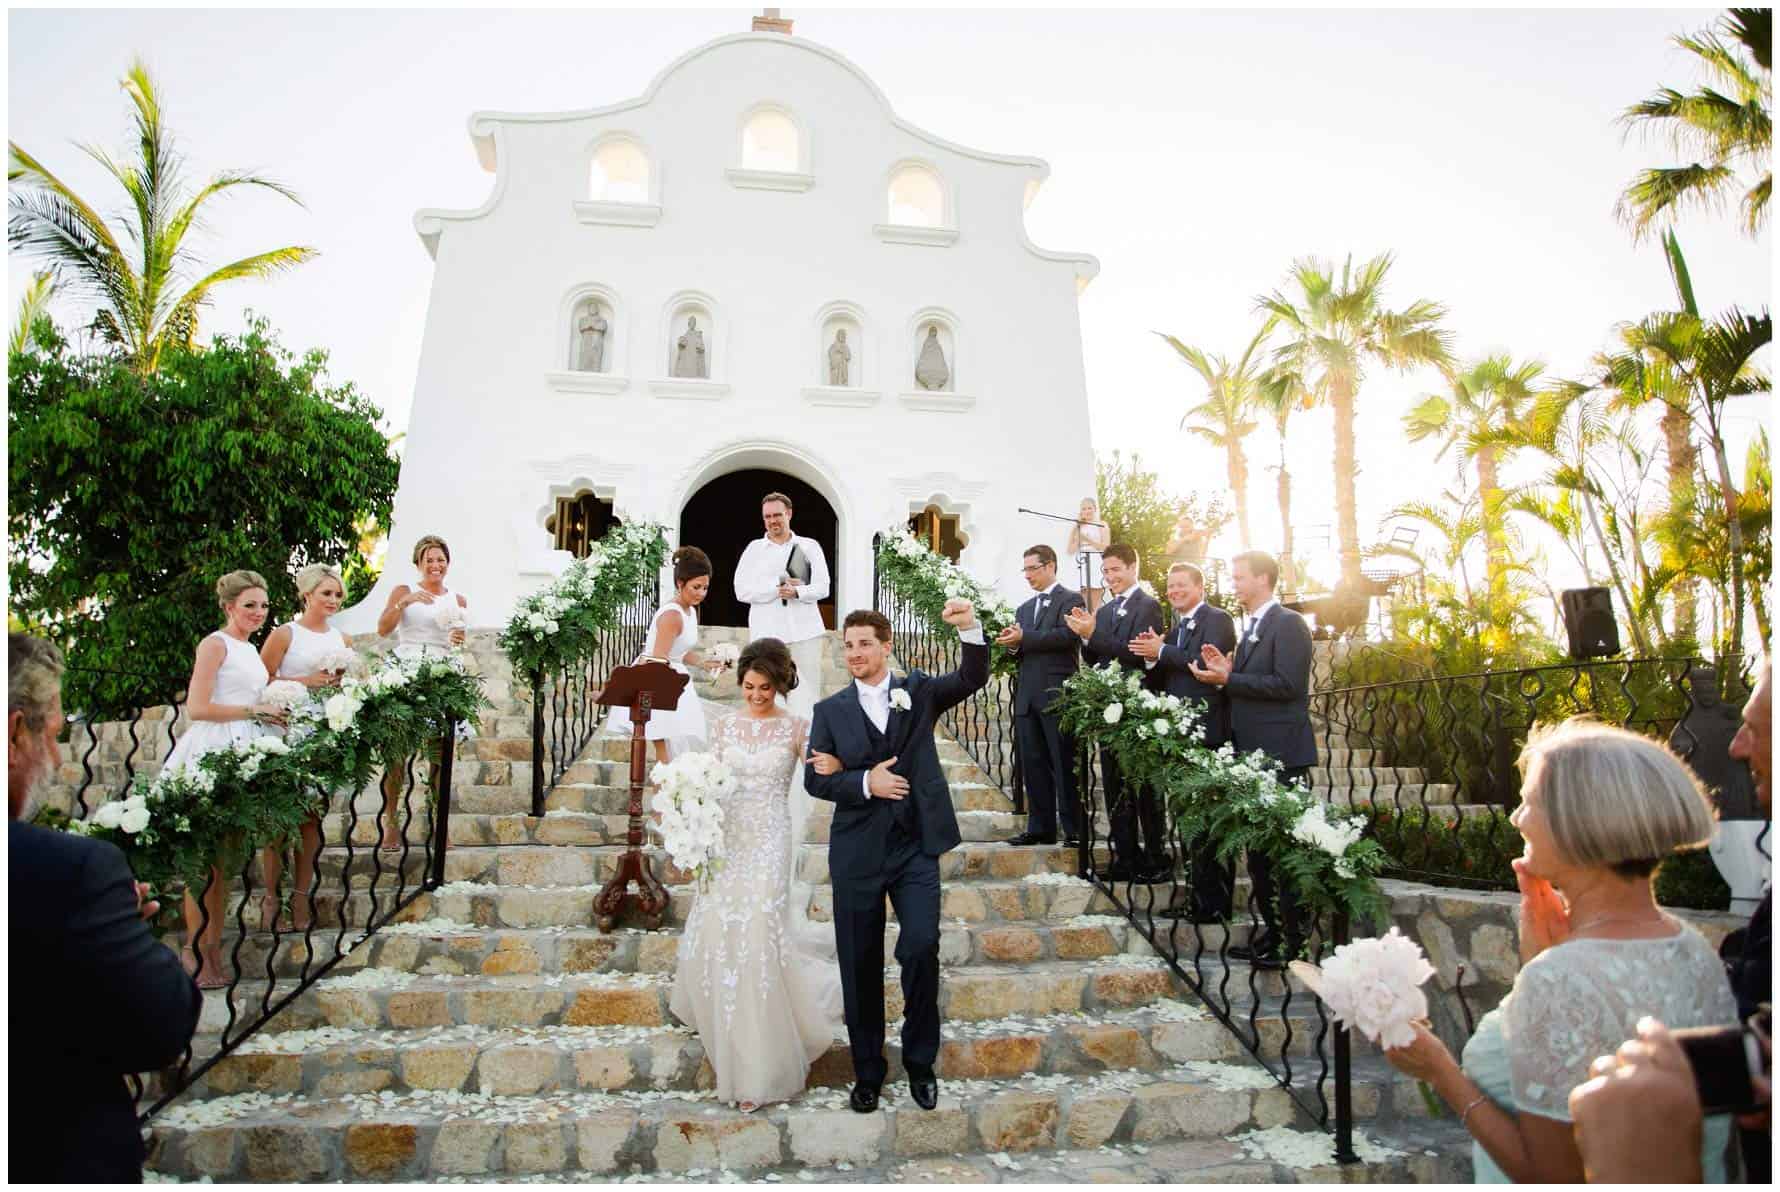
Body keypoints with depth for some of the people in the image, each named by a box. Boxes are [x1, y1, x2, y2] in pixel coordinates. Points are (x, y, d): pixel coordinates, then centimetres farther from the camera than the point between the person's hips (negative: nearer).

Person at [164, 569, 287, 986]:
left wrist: (272, 711, 10)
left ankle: (214, 946, 21)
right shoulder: (215, 644, -7)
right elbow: (197, 707, -15)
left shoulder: (249, 649, 19)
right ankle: (195, 952, 3)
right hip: (214, 752, -9)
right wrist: (255, 710, -10)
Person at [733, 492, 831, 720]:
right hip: (766, 635, 0)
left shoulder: (810, 546, 12)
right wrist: (777, 588, -10)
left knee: (804, 698, -2)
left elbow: (822, 588, 3)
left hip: (804, 633, 0)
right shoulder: (754, 549, 11)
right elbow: (742, 590, 1)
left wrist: (797, 592, -16)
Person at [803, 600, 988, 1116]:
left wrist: (971, 630, -28)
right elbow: (814, 778, 0)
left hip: (916, 847, -1)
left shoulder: (919, 690, 5)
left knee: (921, 948, -10)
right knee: (860, 966, 9)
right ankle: (868, 1070, 29)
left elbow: (972, 679, -11)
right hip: (858, 852, 1)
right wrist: (865, 783, -15)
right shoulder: (831, 710, 5)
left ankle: (920, 1061, 15)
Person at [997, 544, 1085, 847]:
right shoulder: (1024, 608, 23)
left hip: (1057, 694, -7)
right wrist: (1014, 644, -1)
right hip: (1028, 697, 7)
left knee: (1064, 765, -4)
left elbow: (1068, 635, -15)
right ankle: (1040, 828, 12)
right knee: (1033, 766, 7)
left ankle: (1074, 830, 2)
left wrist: (1024, 638, -17)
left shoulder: (1071, 600, 1)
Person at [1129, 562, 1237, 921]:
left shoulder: (1218, 619, -6)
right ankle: (1198, 898, 23)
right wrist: (1152, 659, -4)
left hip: (1207, 733, -9)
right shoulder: (1177, 627, 19)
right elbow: (1164, 681, 15)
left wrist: (1162, 652, -17)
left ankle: (1216, 903, 4)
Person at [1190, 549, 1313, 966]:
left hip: (1281, 756, -9)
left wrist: (1228, 680, -18)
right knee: (1257, 850, 13)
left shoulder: (1288, 624, -10)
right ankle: (1271, 932, 23)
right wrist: (1226, 674, 1)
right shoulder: (1250, 630, 18)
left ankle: (1296, 940, 8)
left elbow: (1288, 685, -20)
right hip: (1250, 754, 9)